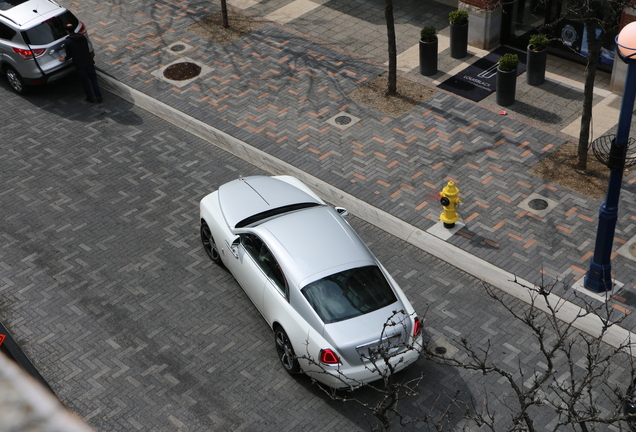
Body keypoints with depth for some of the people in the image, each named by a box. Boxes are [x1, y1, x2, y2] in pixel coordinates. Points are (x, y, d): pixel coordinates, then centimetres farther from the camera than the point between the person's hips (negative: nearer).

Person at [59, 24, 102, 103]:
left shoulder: (68, 42, -12)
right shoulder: (83, 37, 2)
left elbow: (69, 55, -6)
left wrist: (65, 58, 17)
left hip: (79, 64, -4)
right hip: (89, 61, 4)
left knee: (84, 81, 11)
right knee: (93, 78, 14)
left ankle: (90, 97, 19)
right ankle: (98, 96, 14)